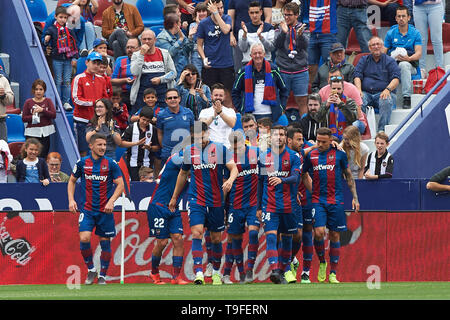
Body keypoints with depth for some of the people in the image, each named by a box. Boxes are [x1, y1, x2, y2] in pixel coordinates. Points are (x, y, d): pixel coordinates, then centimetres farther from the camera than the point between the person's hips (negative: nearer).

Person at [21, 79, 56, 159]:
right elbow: (24, 118, 1)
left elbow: (54, 115, -4)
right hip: (32, 133, -1)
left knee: (43, 155, -1)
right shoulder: (28, 102, 4)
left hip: (45, 132, 1)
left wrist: (42, 110, -15)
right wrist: (33, 117, -16)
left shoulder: (48, 101, 7)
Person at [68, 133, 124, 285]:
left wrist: (111, 201, -13)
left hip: (105, 210, 0)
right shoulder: (82, 163, 1)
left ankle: (102, 275, 19)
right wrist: (71, 200, 2)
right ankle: (91, 269, 3)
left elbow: (120, 184, 0)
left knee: (105, 242, 4)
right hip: (86, 209, 0)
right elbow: (72, 181, 15)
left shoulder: (111, 164, -2)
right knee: (84, 238, -18)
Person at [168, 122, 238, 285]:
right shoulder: (189, 151, 6)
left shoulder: (220, 149, -1)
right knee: (197, 233, -18)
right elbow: (183, 174, 20)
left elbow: (233, 168, -7)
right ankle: (198, 273, -24)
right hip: (196, 200, 0)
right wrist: (174, 197, 26)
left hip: (216, 201, 0)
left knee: (216, 239, 8)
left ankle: (216, 272, 29)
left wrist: (230, 179, -30)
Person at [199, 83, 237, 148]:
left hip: (226, 145, 0)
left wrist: (220, 112, -23)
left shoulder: (230, 111, 11)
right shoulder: (204, 112, 13)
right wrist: (214, 116, -22)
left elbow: (232, 124, -10)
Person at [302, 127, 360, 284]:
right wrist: (311, 191, 8)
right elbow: (303, 175, 20)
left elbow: (349, 177, 10)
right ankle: (322, 263, 10)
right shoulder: (311, 156, 5)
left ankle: (333, 274, 8)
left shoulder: (339, 154, 2)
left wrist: (355, 197, 7)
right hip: (318, 201, 0)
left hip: (336, 201, 0)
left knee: (335, 236, 2)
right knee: (319, 232, -15)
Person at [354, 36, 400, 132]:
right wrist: (359, 90, -12)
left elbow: (396, 79, 1)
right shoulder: (364, 60, 20)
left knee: (386, 101, -36)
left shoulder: (389, 61, 12)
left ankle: (382, 130, -36)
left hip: (383, 93, -2)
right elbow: (357, 76, 8)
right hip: (366, 93, 2)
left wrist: (387, 89, -19)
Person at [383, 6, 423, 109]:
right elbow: (383, 52, 6)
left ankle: (407, 97, -37)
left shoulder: (415, 33, 7)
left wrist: (409, 58, -24)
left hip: (410, 65, -1)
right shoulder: (391, 33, 11)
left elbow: (419, 53, -3)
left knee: (404, 64, -38)